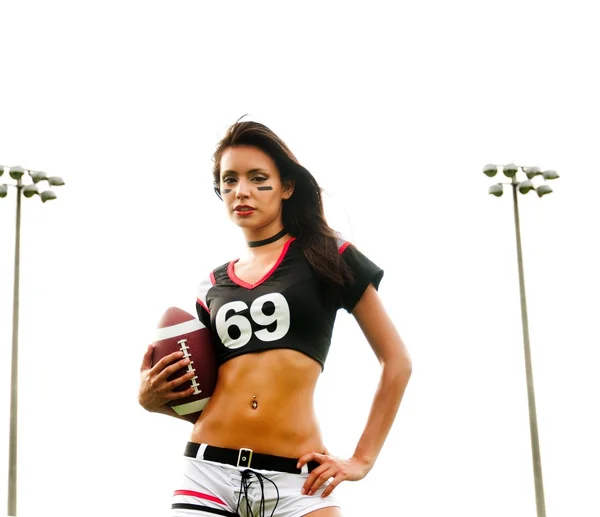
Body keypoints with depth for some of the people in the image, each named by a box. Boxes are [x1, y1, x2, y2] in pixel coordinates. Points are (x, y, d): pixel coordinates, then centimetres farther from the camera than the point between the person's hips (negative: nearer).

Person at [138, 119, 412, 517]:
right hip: (208, 471, 3)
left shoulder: (327, 257, 6)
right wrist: (153, 398, 2)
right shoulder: (214, 285, 16)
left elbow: (397, 361, 7)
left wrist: (362, 459, 1)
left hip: (293, 479, -3)